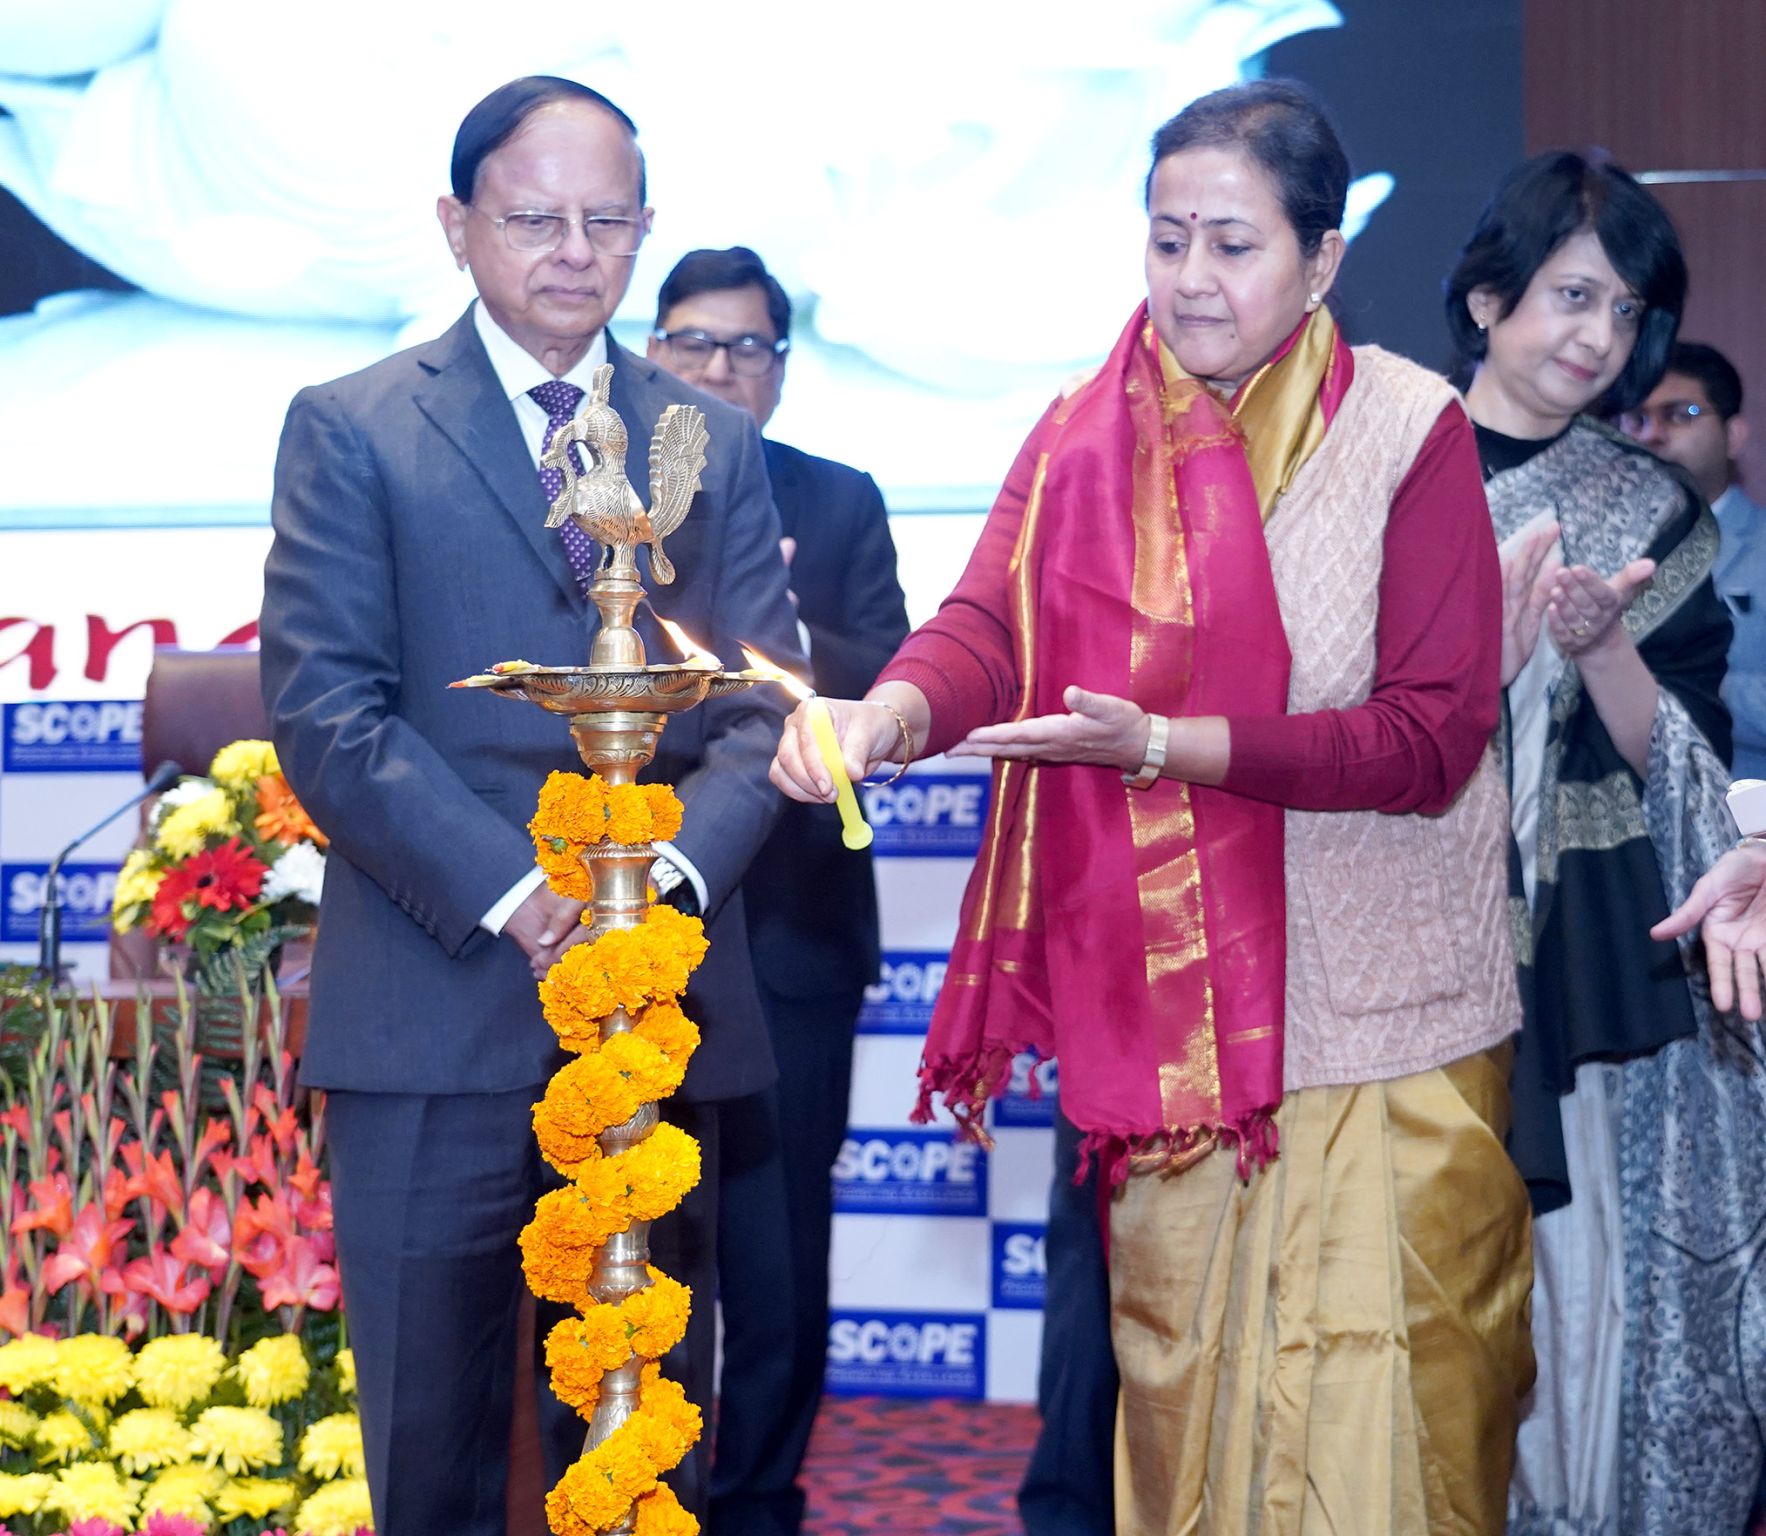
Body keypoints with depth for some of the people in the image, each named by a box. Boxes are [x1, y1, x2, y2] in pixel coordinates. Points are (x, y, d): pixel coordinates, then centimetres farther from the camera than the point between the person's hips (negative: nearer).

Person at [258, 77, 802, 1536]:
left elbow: (761, 703, 6)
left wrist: (670, 869, -13)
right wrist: (515, 894, -15)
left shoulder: (716, 443, 13)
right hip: (433, 1015, -2)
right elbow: (324, 712, -5)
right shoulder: (351, 429, 4)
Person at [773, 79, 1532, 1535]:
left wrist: (1171, 743, -24)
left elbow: (1434, 736, -14)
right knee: (1177, 1370, 13)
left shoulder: (1409, 433, -6)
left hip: (1375, 1020, -3)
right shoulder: (1083, 436, 6)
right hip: (1162, 1010, 3)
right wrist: (889, 712, -32)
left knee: (1375, 1400, 3)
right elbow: (989, 624, -10)